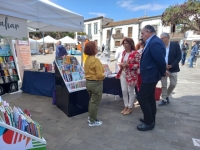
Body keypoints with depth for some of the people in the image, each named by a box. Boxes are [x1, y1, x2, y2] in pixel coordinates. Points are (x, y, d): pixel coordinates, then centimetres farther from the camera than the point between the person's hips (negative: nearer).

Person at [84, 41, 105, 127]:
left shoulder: (87, 59, 4)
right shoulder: (96, 60, -22)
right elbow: (99, 75, -22)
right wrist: (104, 75, -3)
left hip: (88, 82, 9)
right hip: (96, 83, -9)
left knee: (91, 100, 23)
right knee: (95, 102, 5)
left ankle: (90, 117, 36)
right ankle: (92, 121, 19)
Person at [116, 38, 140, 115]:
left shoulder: (135, 53, -13)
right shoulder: (124, 52, 9)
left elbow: (138, 65, -14)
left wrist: (128, 65, -22)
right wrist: (121, 64, -1)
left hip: (131, 75, -7)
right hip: (123, 74, 7)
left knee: (130, 91, 6)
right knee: (124, 91, 10)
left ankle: (130, 107, 22)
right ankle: (125, 106, 26)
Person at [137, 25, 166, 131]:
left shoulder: (155, 42, -22)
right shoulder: (152, 42, 11)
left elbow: (160, 60, -24)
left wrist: (163, 73, -9)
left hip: (150, 76, -11)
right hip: (150, 75, 11)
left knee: (141, 97, -4)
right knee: (150, 97, 18)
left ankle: (149, 122, 11)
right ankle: (151, 119, 34)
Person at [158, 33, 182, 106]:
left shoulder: (175, 45, -3)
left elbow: (179, 56, -6)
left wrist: (171, 65, -15)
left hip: (173, 69, 0)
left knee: (173, 84, 5)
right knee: (163, 85, 5)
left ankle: (167, 95, 31)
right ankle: (164, 99, 18)